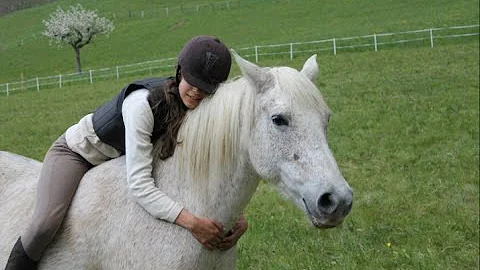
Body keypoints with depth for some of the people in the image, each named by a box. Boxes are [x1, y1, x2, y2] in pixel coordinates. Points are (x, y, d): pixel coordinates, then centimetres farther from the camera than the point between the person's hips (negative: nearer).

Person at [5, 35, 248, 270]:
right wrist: (191, 222, -50)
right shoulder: (143, 103, -37)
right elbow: (139, 185, -42)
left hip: (117, 161, 7)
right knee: (46, 224, -29)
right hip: (77, 151, -7)